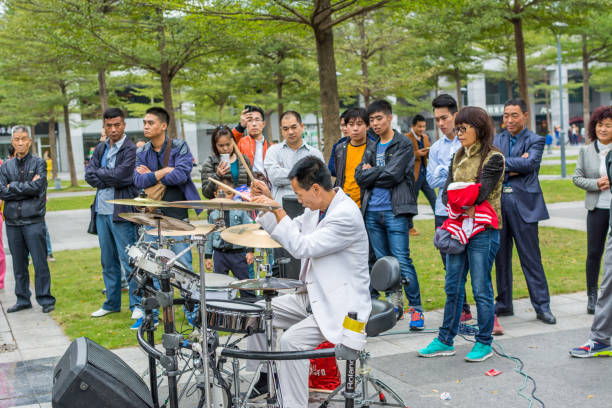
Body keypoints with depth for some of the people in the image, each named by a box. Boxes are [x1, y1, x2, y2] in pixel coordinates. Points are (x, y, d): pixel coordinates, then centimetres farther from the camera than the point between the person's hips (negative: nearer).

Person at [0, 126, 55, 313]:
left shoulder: (39, 163, 2)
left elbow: (36, 187, -12)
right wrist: (26, 188, -8)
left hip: (34, 220, -4)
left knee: (40, 262, -2)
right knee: (18, 263, 11)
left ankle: (45, 299, 6)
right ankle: (23, 299, 21)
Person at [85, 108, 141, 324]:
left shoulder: (131, 149, -8)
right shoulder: (100, 148, 14)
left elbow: (120, 176, -18)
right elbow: (89, 175, 4)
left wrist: (100, 173, -3)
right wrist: (111, 178, -10)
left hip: (122, 212, -7)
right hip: (102, 211, 7)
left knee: (129, 260, -5)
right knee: (108, 261, 14)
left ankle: (137, 305, 4)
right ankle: (112, 303, 25)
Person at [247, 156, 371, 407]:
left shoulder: (346, 215, -23)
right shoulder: (315, 208, 6)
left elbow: (302, 247, -27)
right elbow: (291, 234, 17)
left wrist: (278, 211, -23)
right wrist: (269, 202, 5)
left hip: (340, 306, -10)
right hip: (312, 296, 10)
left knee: (292, 340, -26)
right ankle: (264, 375, 21)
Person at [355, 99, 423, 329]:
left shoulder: (403, 145, -1)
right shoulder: (372, 148, 18)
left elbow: (393, 175, -13)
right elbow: (360, 177, 6)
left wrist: (371, 172, -1)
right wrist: (380, 173, -8)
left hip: (395, 211, -6)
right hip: (372, 212, 6)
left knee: (402, 262, -9)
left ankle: (416, 309, -1)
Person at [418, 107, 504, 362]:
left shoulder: (493, 158, -7)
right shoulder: (459, 156, 14)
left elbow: (480, 193, -16)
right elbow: (447, 191, 7)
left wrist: (457, 202, -4)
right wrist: (462, 206, -12)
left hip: (483, 230, -6)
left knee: (481, 288, 0)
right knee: (452, 287, 10)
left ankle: (484, 343, 13)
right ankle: (446, 341, 19)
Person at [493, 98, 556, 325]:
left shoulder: (535, 141, 2)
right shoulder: (497, 140, 13)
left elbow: (529, 163, -16)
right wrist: (513, 168, -13)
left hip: (523, 204, -4)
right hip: (498, 203, 4)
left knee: (530, 257, -2)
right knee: (501, 256, 10)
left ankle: (542, 306, 6)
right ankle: (504, 304, 20)